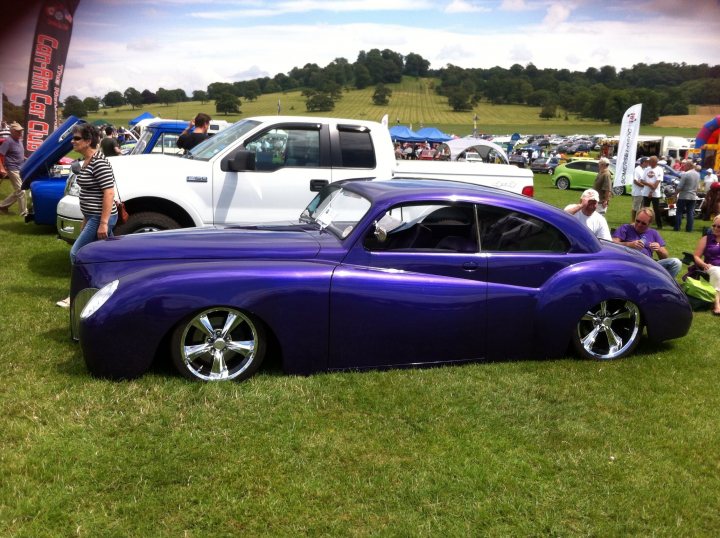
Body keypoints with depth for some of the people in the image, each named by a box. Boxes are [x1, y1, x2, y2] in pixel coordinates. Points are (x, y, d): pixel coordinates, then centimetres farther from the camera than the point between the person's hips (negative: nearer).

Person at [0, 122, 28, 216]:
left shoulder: (19, 140, 10)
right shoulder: (8, 141, -15)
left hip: (20, 169, 9)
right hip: (13, 169, -9)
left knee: (17, 191, 13)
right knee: (20, 191, -7)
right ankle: (24, 213, 0)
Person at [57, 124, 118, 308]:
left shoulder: (99, 162, -19)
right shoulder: (86, 161, 11)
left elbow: (109, 192, -23)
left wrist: (103, 223, -24)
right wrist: (86, 219, 20)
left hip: (100, 218, -10)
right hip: (94, 217, 10)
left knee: (76, 254, -4)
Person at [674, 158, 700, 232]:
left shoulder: (685, 174, -16)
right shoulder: (697, 174, 9)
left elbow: (680, 187, -17)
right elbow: (697, 187, 15)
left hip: (684, 196, -6)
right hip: (693, 196, 6)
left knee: (679, 212, 2)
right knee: (690, 213, 8)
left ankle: (677, 228, 3)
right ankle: (689, 228, 8)